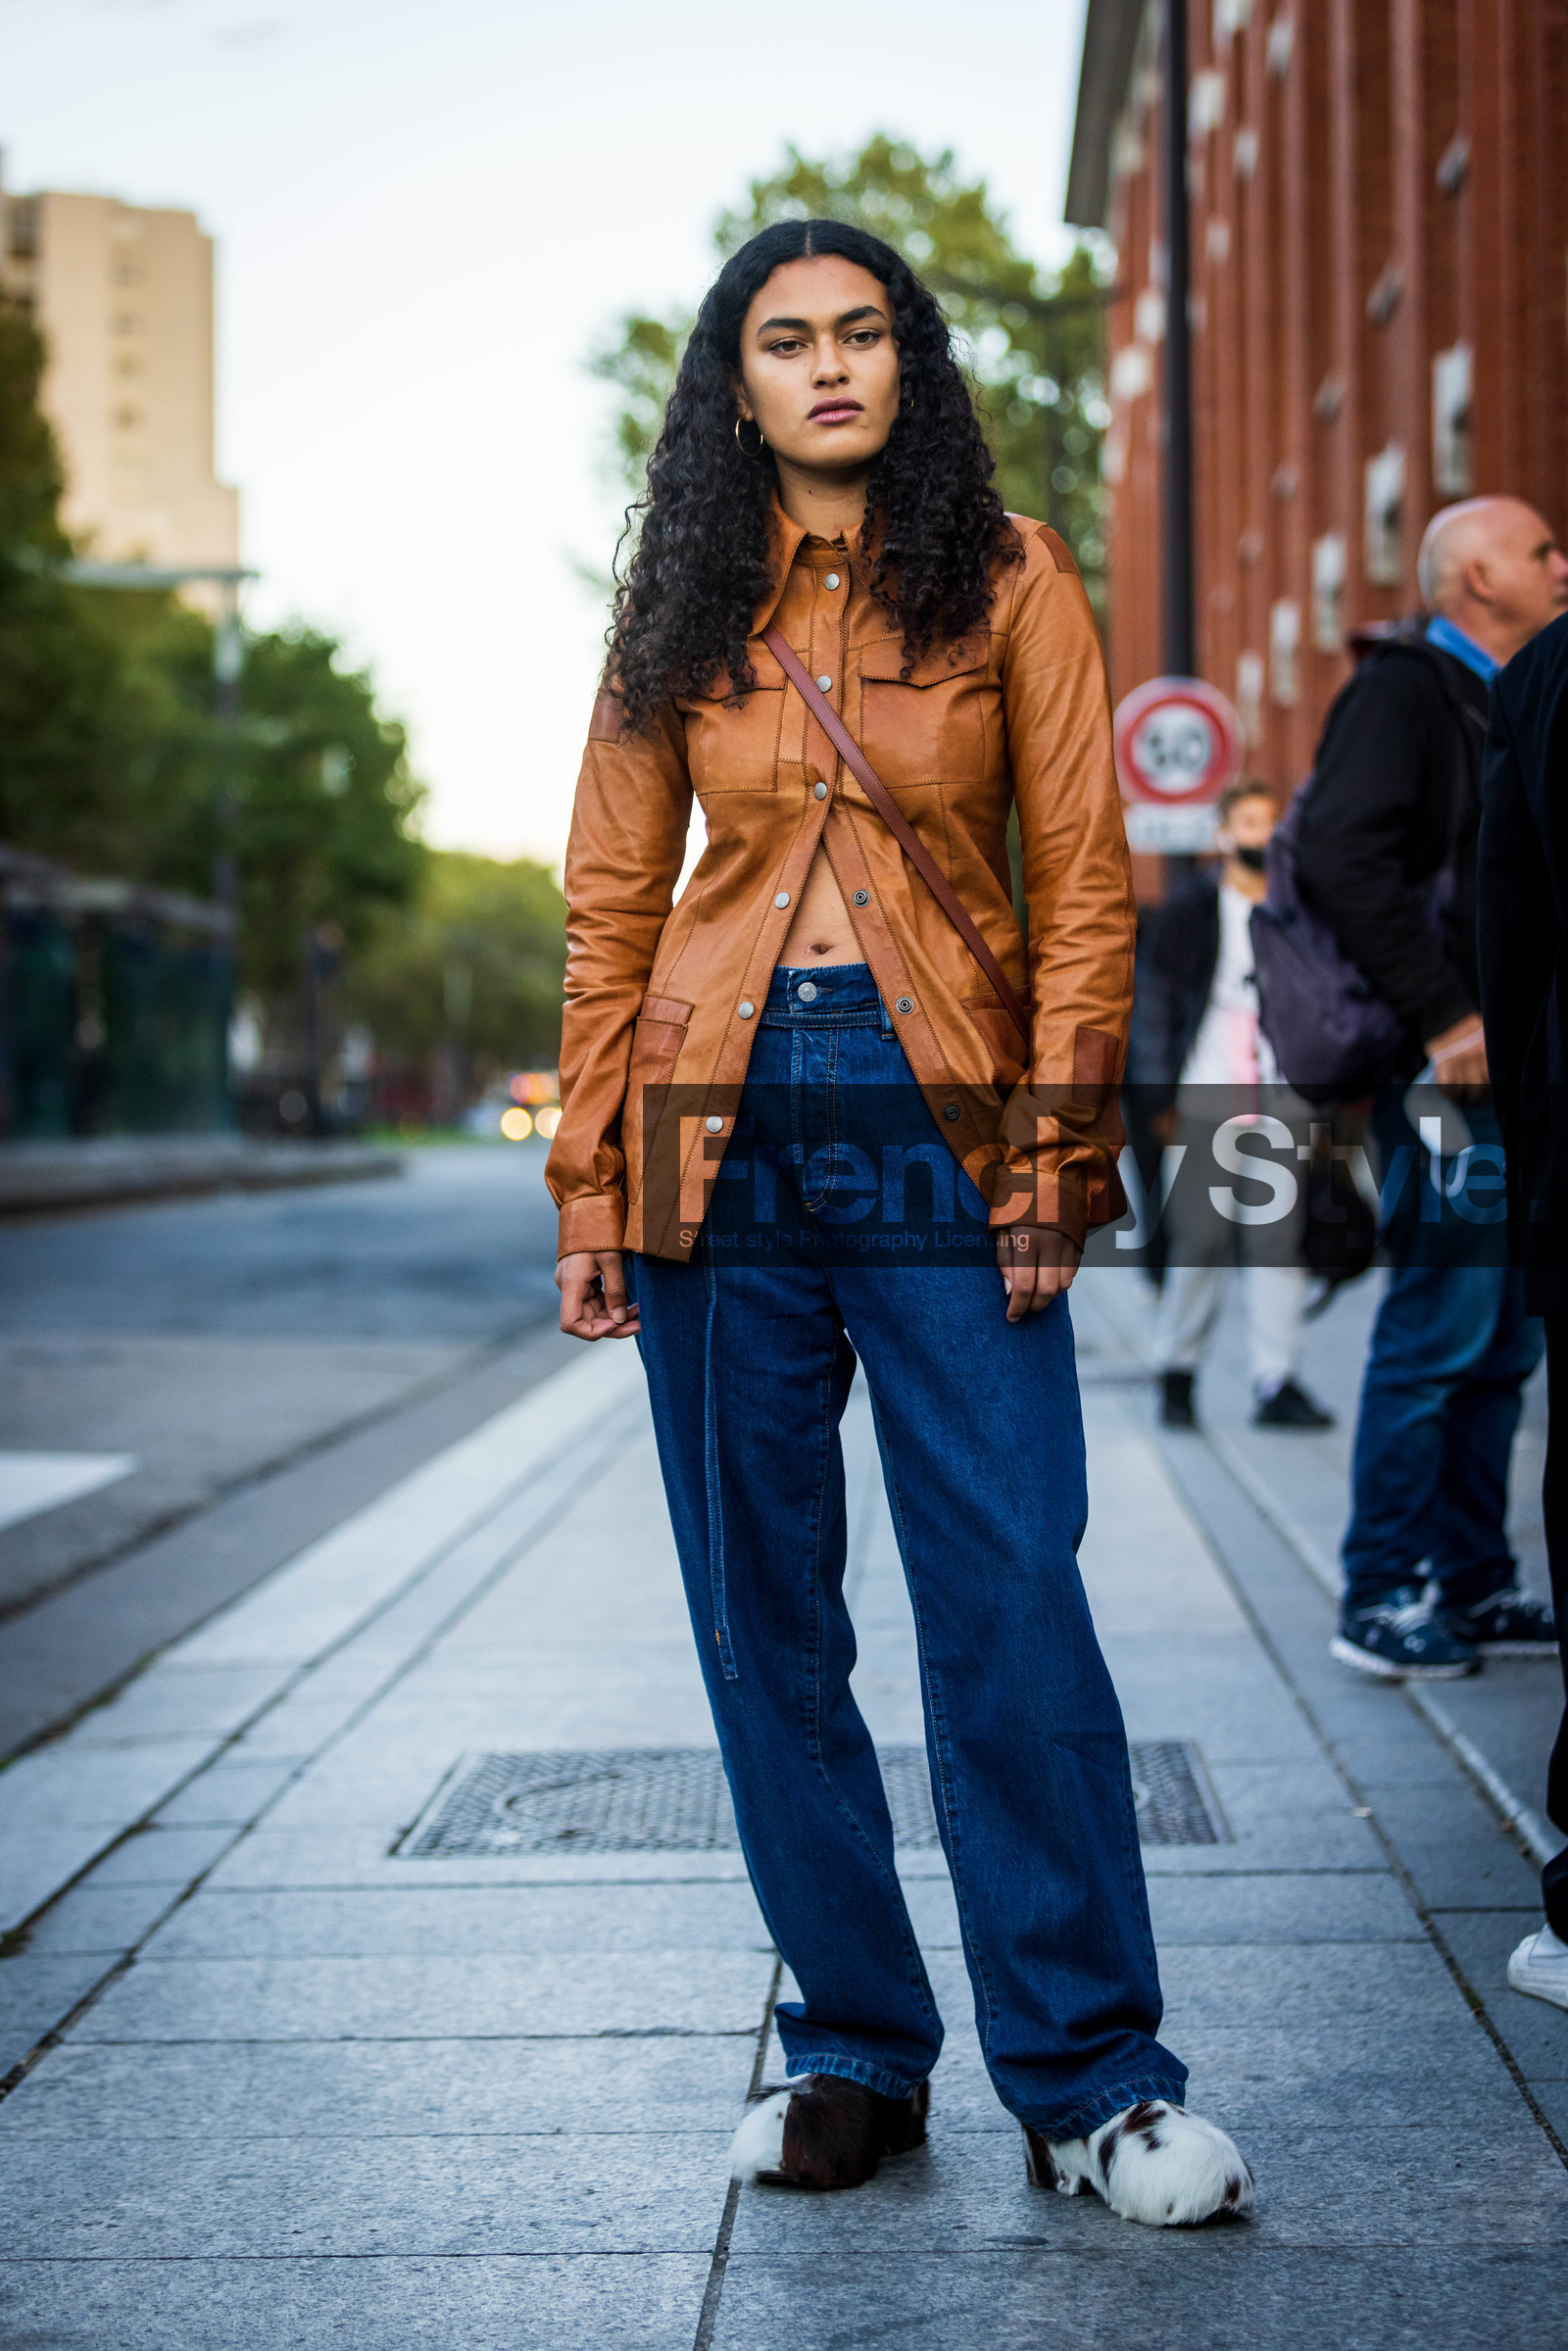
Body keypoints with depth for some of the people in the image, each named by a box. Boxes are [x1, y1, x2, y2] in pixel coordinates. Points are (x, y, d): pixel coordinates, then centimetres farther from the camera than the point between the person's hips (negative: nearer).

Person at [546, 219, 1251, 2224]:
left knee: (1012, 1604, -8)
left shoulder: (1006, 581, 5)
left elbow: (1085, 877, 2)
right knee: (763, 1619, 4)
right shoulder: (680, 614, 10)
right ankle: (852, 2048, 17)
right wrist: (589, 1189, 4)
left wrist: (1059, 1141, -7)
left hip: (943, 1133, -2)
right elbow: (609, 909, 10)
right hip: (723, 1136, 3)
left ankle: (1090, 2082, 1)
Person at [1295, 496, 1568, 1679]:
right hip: (1449, 1070, -9)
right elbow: (1340, 855, -22)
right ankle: (1382, 1598, 1)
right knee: (1441, 1325, -7)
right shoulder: (1403, 689, -9)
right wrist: (1445, 1019, -21)